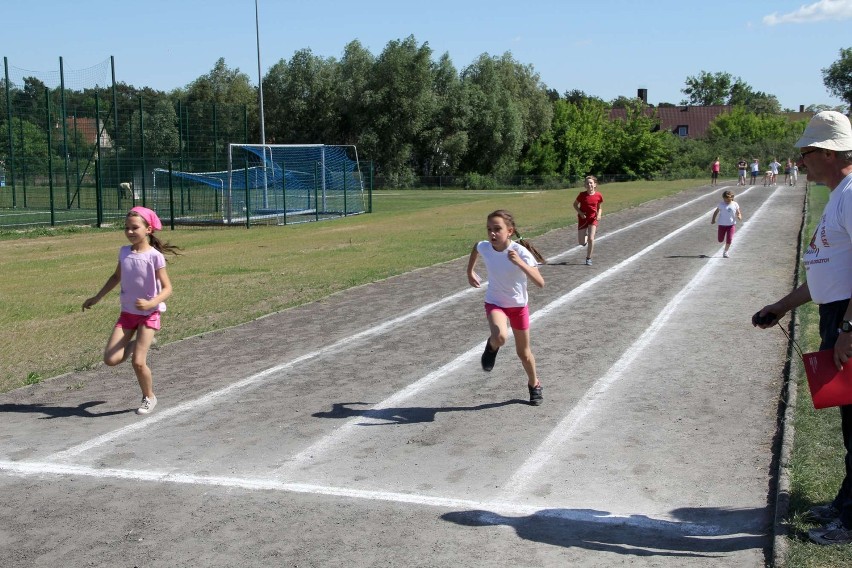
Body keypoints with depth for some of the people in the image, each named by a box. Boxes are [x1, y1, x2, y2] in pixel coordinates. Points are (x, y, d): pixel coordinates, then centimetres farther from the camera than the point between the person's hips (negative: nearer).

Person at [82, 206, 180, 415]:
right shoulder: (124, 252, 0)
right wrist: (97, 298, 20)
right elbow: (116, 277, 18)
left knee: (138, 362, -11)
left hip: (149, 313, -5)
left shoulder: (155, 256, -16)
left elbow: (167, 288, -16)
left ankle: (149, 397, 15)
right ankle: (134, 345, 27)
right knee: (111, 359, -6)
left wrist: (151, 303, -32)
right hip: (127, 312, 5)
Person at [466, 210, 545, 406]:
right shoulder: (484, 247, -17)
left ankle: (534, 384, 43)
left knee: (523, 352, 14)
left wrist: (520, 263, -47)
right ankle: (491, 347, 3)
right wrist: (470, 272, 16)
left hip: (518, 305, -1)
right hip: (495, 302, 1)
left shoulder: (521, 253, -27)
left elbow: (540, 283, -36)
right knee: (500, 336, -33)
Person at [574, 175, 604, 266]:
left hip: (593, 219, 0)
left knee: (591, 239, -15)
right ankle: (585, 235, 41)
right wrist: (580, 212, -13)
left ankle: (588, 259, 1)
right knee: (581, 243, 2)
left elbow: (599, 207, 8)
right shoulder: (582, 195, -11)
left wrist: (599, 214, -12)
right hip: (582, 218, 0)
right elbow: (575, 204, 2)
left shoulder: (598, 196, -7)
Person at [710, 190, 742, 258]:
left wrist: (739, 217, -19)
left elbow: (738, 213, 3)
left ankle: (725, 252, 14)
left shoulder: (735, 204, -4)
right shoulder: (721, 204, -4)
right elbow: (716, 212, 7)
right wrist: (713, 219, 0)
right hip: (722, 224, 1)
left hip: (731, 225, -1)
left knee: (729, 240, -7)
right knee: (720, 240, 5)